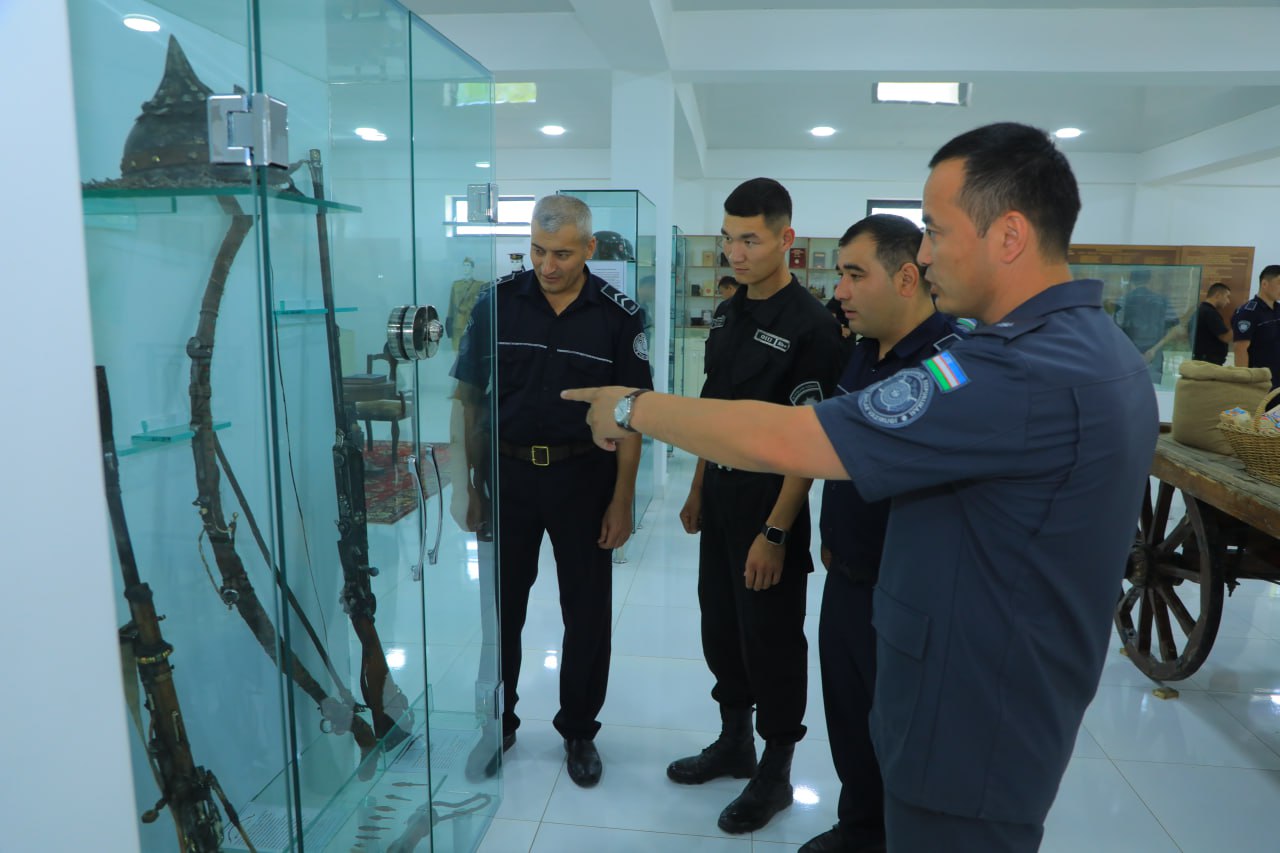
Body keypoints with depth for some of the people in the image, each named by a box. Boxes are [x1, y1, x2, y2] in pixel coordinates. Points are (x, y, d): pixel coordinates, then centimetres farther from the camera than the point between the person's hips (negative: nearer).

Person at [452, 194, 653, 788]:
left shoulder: (618, 315, -6)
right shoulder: (498, 303, -3)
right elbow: (469, 396, 1)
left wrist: (622, 499, -8)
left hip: (583, 477, 0)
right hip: (507, 472, 1)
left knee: (587, 613, 9)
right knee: (500, 606, 12)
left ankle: (579, 730, 30)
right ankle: (497, 724, 34)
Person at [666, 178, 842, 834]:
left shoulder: (809, 326, -17)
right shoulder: (727, 314, 7)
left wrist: (775, 533, -20)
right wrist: (698, 490, 14)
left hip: (769, 499, -7)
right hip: (719, 494, 7)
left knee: (770, 639, 6)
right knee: (720, 628, 17)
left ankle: (775, 772, 27)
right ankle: (733, 743, 38)